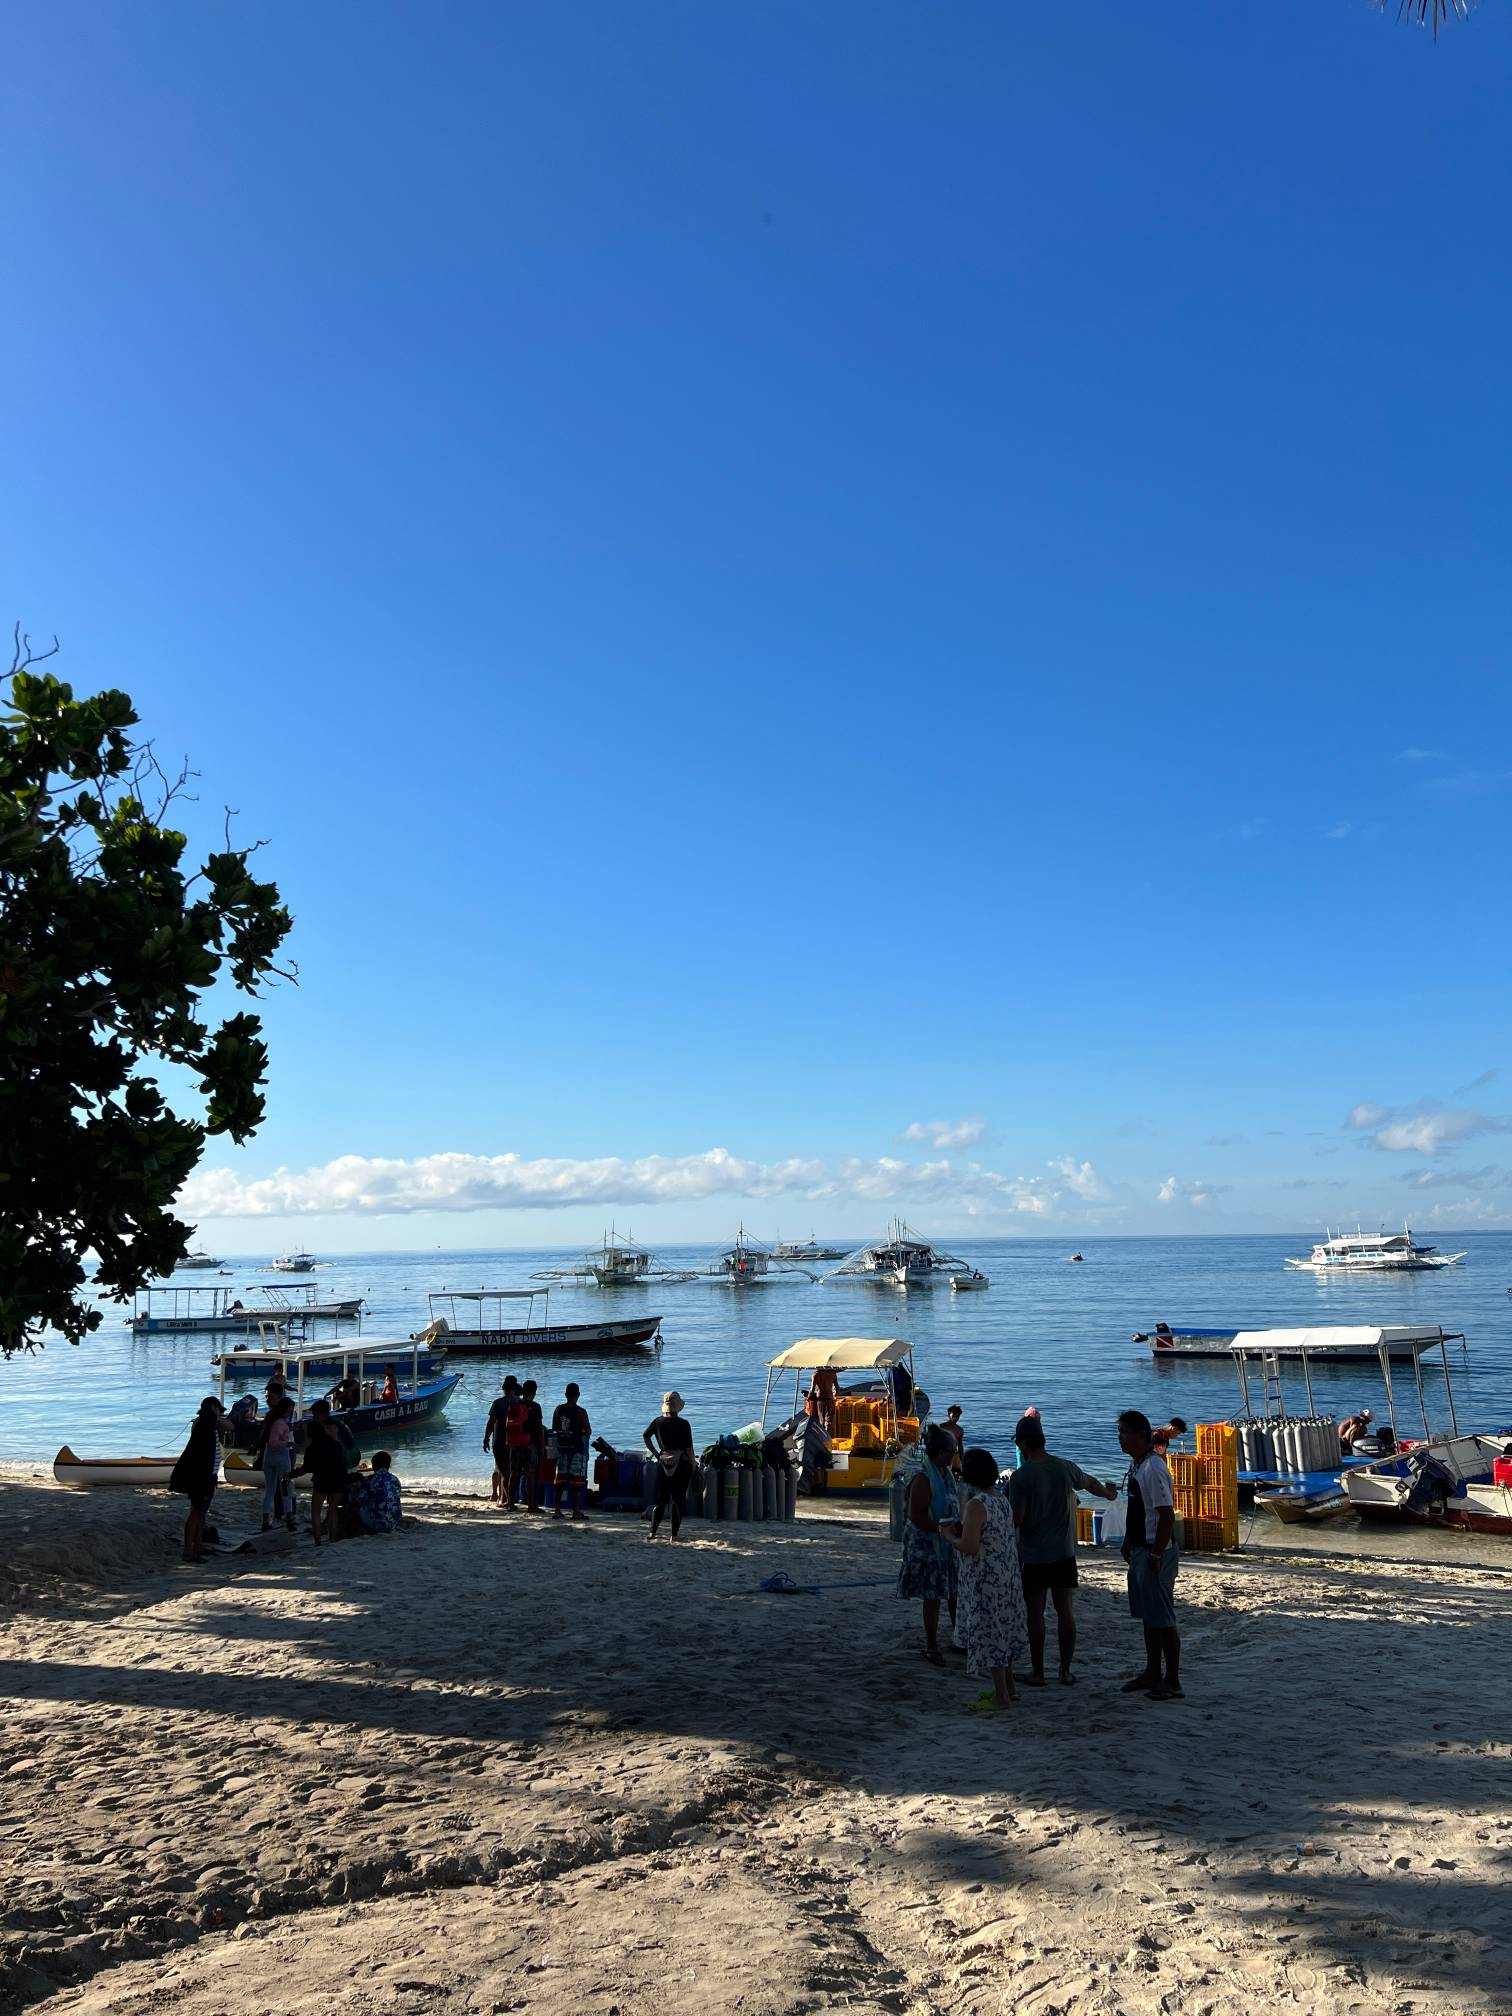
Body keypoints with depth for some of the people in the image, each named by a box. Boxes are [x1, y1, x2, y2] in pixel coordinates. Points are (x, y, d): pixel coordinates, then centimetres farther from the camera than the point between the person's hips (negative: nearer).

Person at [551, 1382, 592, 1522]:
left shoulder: (558, 1409, 3)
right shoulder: (580, 1412, -11)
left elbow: (553, 1429, 10)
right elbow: (588, 1432, -9)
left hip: (562, 1447, 4)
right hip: (577, 1448, -4)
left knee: (560, 1479, 9)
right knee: (576, 1480, 0)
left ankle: (557, 1510, 10)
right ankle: (576, 1511, 0)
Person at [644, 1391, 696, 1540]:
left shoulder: (658, 1422, 0)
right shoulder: (683, 1424, -11)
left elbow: (645, 1437, 11)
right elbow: (689, 1448, -8)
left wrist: (655, 1453, 14)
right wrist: (693, 1467, 2)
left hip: (663, 1463, 3)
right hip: (681, 1464, -3)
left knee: (661, 1499, 11)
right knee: (678, 1501, 4)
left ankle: (653, 1531, 6)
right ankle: (674, 1534, 4)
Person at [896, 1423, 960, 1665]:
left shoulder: (947, 1473, 7)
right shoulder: (923, 1478, -19)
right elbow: (915, 1516, -21)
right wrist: (942, 1528, -27)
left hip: (949, 1545, 8)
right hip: (927, 1546, -8)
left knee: (956, 1593, 14)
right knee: (932, 1597, 1)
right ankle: (931, 1647, 14)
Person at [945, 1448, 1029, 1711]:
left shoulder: (976, 1505, -21)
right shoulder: (1002, 1500, 6)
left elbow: (969, 1547, -25)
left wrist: (949, 1536, -7)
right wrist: (963, 1529, 17)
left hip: (986, 1580, -9)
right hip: (1007, 1578, 9)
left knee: (988, 1631, 1)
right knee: (1004, 1629, 19)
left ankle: (1001, 1697, 8)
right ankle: (1008, 1687, 30)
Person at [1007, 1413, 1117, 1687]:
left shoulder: (1020, 1476, -15)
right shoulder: (1065, 1468, 2)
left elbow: (1016, 1519, -18)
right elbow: (1091, 1483, 23)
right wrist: (1109, 1493, 43)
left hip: (1033, 1554, -4)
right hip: (1064, 1552, 4)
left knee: (1035, 1613, 5)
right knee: (1065, 1611, 10)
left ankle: (1037, 1673, 12)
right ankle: (1066, 1671, 16)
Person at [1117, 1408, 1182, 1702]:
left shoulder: (1154, 1470, -22)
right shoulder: (1135, 1464, 8)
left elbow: (1167, 1515, -24)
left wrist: (1156, 1556, -21)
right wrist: (1128, 1542, 20)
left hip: (1156, 1552, -10)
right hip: (1140, 1550, 10)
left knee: (1162, 1618, -2)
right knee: (1147, 1616, 18)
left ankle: (1173, 1681, 8)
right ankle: (1152, 1673, 29)